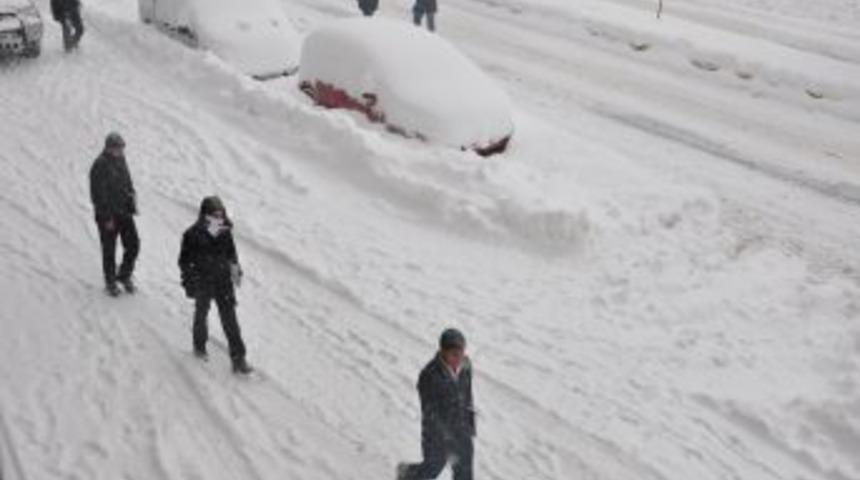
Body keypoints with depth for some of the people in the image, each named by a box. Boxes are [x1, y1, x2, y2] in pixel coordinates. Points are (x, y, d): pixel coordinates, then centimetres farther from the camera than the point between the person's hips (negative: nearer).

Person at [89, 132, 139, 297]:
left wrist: (132, 195, 6)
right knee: (109, 249, 8)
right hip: (108, 215, -6)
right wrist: (107, 218, -18)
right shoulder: (100, 166, -20)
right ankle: (110, 282, 26)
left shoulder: (120, 160, 3)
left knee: (133, 245, 5)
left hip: (124, 211, 6)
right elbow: (98, 195, -19)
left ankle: (125, 275, 26)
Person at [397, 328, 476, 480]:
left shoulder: (465, 364, -13)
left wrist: (470, 420, 13)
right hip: (436, 433, -4)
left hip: (461, 429, 5)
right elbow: (430, 414, -26)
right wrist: (447, 448, -24)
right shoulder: (429, 376, -31)